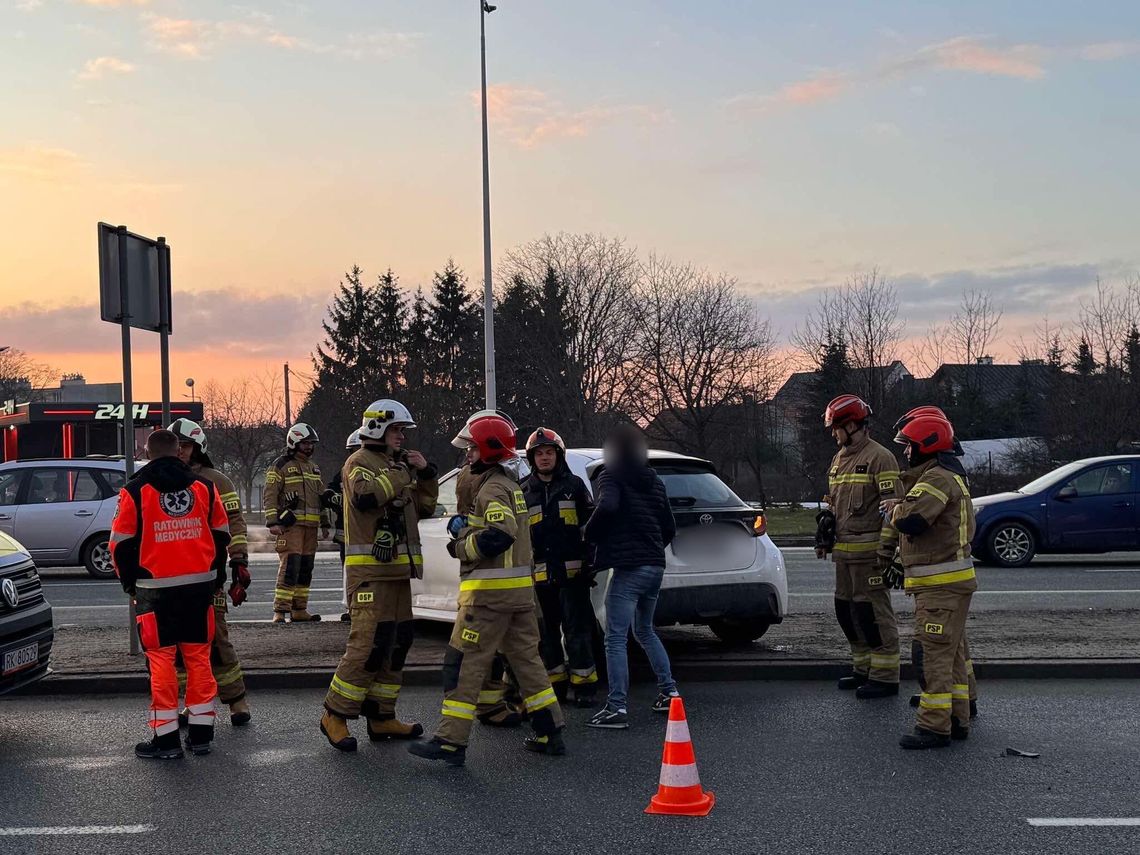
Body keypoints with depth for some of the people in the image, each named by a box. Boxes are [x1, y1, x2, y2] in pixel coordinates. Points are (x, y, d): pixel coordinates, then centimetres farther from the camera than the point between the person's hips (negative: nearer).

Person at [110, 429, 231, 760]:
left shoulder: (135, 491, -5)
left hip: (156, 588, -3)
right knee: (199, 656, 9)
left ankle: (166, 738, 2)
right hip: (200, 585, 3)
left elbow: (122, 543, -1)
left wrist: (129, 581, 14)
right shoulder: (204, 487, 5)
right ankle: (201, 733, 14)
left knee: (161, 659, 2)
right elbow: (222, 535, 11)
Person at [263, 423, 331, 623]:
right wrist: (272, 522, -15)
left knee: (306, 568, 8)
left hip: (310, 525, 7)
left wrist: (324, 524, 23)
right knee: (290, 567, -14)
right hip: (290, 525, -7)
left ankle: (299, 610, 14)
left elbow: (321, 497, 26)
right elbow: (269, 496, -7)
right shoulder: (280, 466, -2)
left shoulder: (314, 468, 20)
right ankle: (280, 611, -12)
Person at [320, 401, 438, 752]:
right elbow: (366, 496, -26)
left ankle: (381, 718, 17)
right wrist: (401, 474, -17)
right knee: (369, 643, -14)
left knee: (397, 644, 10)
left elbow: (424, 508, 23)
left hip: (396, 570, 9)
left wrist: (426, 473, 9)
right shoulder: (360, 462, -5)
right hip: (370, 571, -9)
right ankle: (335, 716, -5)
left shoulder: (396, 465, 23)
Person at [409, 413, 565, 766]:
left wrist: (461, 547, -12)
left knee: (464, 664, -5)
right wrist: (464, 530, 11)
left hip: (490, 591, -10)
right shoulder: (511, 486, 18)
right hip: (519, 590, 10)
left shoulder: (493, 489, -13)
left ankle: (451, 742, -4)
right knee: (526, 659, 14)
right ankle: (550, 734, 18)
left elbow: (499, 536, -26)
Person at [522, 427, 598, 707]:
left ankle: (584, 685, 6)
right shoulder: (524, 492, 11)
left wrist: (590, 562, 0)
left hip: (572, 571, -2)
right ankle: (556, 684, 18)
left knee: (577, 630, -2)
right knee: (547, 632, 8)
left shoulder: (574, 485, 7)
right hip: (540, 575, 3)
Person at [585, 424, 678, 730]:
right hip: (655, 566, 8)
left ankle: (617, 708, -8)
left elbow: (608, 506, -27)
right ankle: (668, 691, 24)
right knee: (645, 631, 24)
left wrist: (590, 533, -11)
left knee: (616, 639, -5)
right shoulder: (654, 481, 16)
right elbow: (669, 528, 18)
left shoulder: (611, 476, -5)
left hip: (629, 567, -8)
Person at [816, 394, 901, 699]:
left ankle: (885, 676, 1)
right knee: (846, 611, 13)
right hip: (844, 552, 9)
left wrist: (886, 551, -20)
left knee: (873, 612, -6)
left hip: (868, 552, -9)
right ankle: (864, 669, 25)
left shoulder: (879, 458, -10)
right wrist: (825, 536, 18)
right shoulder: (838, 459, 18)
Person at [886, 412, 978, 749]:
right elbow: (921, 514, 19)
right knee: (952, 653, 16)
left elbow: (910, 519, -28)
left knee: (935, 654, -9)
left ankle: (935, 726, -8)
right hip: (948, 582, 11)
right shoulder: (949, 477, 21)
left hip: (941, 585, -11)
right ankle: (957, 720, 24)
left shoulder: (938, 478, -17)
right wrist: (900, 507, 2)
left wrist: (894, 509, -7)